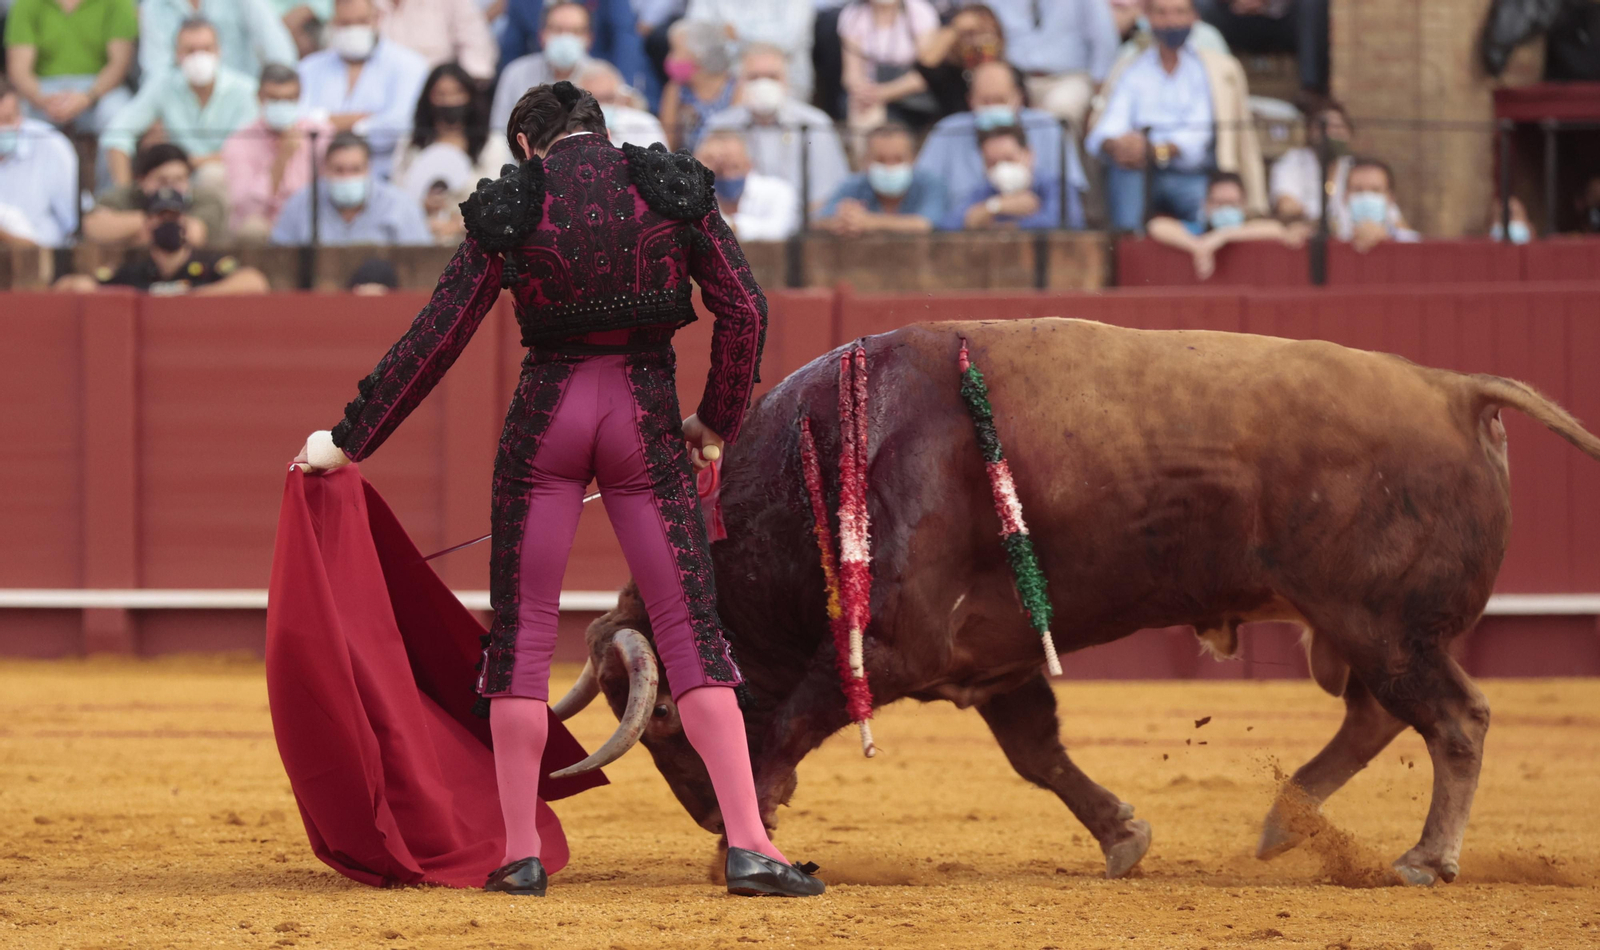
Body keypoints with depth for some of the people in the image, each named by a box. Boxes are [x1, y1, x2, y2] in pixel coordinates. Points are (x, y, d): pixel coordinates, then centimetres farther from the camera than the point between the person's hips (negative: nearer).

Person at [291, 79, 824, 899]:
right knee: (691, 631, 2)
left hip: (545, 416, 0)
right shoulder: (671, 189, 3)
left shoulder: (510, 209, 1)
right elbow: (744, 311, -3)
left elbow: (436, 339, 0)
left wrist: (350, 440, 7)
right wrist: (717, 422, 11)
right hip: (646, 419, 0)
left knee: (522, 633, 9)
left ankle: (520, 854, 7)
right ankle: (748, 845, -8)